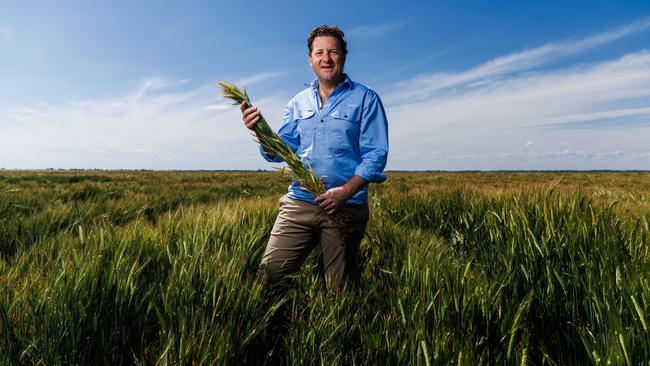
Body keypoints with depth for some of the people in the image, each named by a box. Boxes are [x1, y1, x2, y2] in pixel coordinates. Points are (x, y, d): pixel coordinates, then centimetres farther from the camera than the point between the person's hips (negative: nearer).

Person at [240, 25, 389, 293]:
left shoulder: (365, 99, 0)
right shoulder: (298, 102, 13)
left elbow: (376, 154, -7)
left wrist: (346, 191, -21)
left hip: (345, 208, -3)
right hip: (298, 202, 4)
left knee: (340, 289, 9)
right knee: (270, 271, -1)